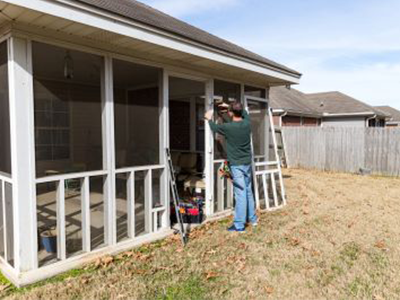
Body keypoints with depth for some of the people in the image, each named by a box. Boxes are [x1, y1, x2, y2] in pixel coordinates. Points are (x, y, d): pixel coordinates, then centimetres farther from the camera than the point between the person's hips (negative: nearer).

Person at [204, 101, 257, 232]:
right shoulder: (247, 123, -1)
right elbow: (245, 113, 24)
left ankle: (239, 225, 2)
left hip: (236, 165, -6)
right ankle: (252, 218, 29)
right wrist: (229, 106, 29)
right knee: (248, 191, 17)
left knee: (240, 193, -5)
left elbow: (215, 127, 4)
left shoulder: (229, 127, -17)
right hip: (247, 163, 6)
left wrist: (209, 119, 24)